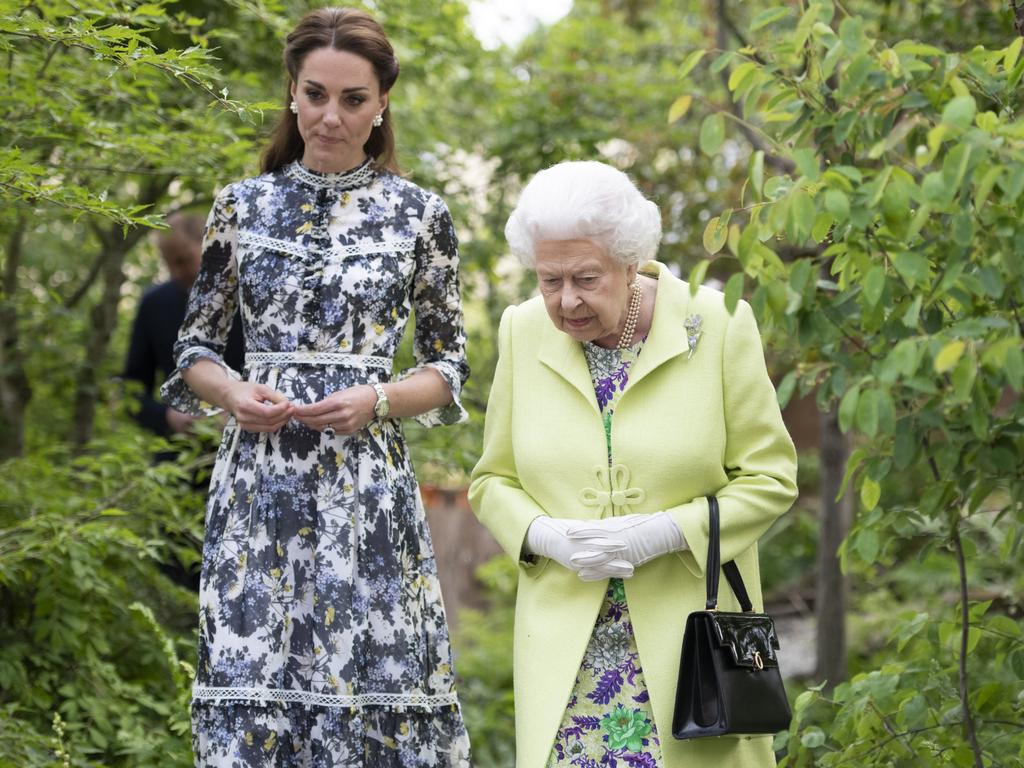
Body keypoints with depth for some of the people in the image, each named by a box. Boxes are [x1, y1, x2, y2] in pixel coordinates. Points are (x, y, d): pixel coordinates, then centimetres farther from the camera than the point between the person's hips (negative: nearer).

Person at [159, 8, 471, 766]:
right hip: (259, 482, 1)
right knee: (250, 683, -1)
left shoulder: (418, 214, 5)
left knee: (370, 685, -3)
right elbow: (194, 348, 12)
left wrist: (377, 399, -10)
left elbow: (449, 368, 8)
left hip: (367, 483, -1)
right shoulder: (243, 205, 8)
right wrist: (235, 393, -9)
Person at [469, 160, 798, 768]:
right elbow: (494, 479, 11)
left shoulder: (716, 326, -6)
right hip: (565, 643, 2)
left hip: (690, 636, -2)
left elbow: (769, 478, -3)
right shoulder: (523, 332, 3)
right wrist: (547, 536, -10)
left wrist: (662, 532, -15)